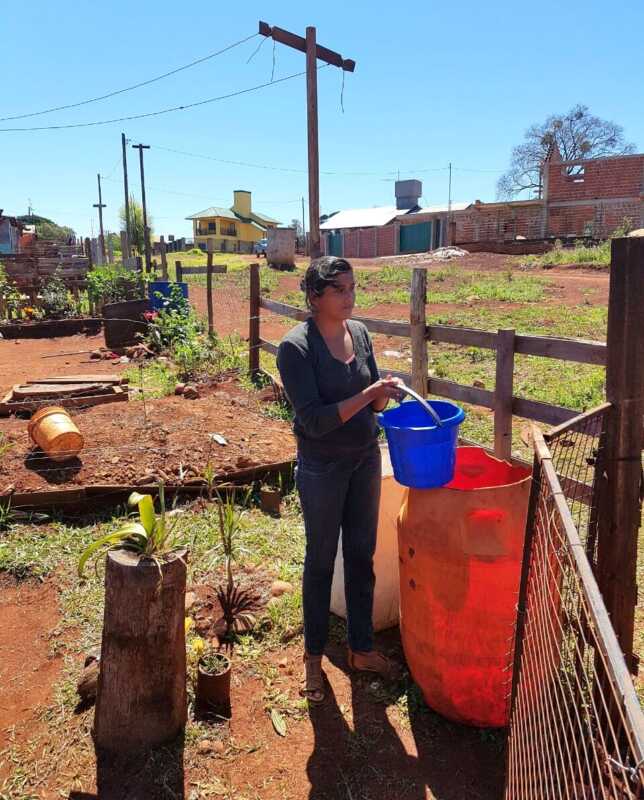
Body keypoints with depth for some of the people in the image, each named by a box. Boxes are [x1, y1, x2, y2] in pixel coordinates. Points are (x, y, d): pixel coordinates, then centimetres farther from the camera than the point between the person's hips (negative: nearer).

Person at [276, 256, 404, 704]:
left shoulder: (360, 332, 0)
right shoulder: (296, 346, -18)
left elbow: (371, 403, 7)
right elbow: (314, 420, -23)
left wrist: (385, 394, -14)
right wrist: (367, 395, -29)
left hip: (366, 460, 6)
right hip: (322, 469, -5)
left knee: (362, 556, 16)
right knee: (321, 562, 10)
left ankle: (362, 649, 34)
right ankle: (314, 657, 30)